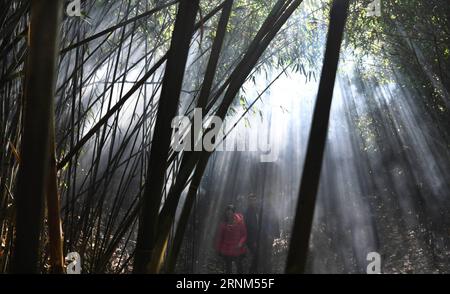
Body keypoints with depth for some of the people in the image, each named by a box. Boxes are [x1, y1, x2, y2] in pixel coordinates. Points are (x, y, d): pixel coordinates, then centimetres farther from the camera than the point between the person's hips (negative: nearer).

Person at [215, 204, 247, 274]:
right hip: (226, 250, 2)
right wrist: (218, 249, 3)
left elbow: (244, 235, -4)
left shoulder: (240, 221, -7)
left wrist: (241, 243, -20)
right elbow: (219, 236, 3)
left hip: (237, 249, -2)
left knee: (239, 266, 7)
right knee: (228, 268, 11)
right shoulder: (223, 223, -2)